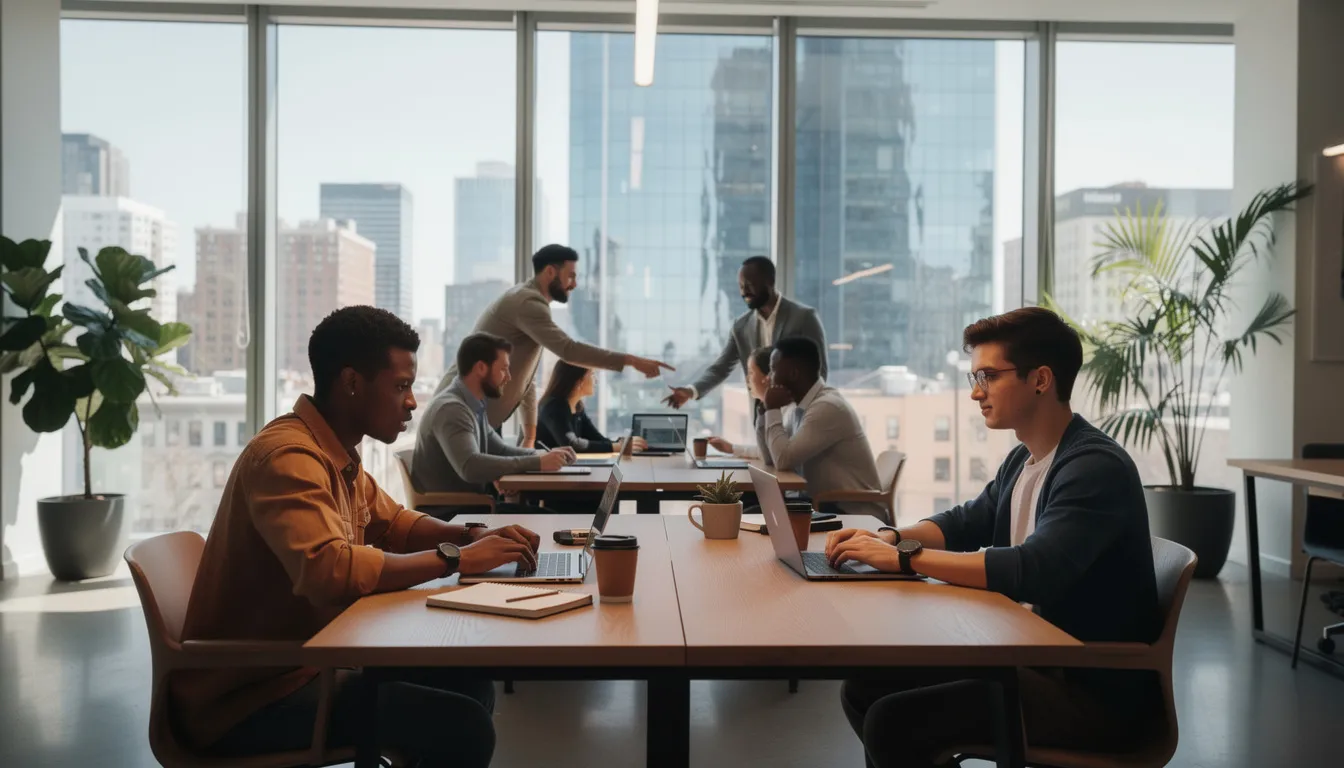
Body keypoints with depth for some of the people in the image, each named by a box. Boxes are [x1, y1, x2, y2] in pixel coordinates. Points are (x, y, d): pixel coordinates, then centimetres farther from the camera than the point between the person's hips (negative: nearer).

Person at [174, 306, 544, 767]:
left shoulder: (339, 455, 7)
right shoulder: (288, 456, -22)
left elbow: (393, 523, 21)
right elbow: (330, 571, -36)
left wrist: (473, 535, 2)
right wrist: (455, 558, -25)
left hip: (306, 665, 10)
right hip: (253, 699, -10)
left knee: (470, 686, 11)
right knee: (463, 726, -20)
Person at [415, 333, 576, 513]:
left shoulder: (473, 407, 11)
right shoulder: (451, 408, -19)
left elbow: (501, 450, 19)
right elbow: (470, 466, -33)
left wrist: (545, 454, 1)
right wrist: (537, 463, -30)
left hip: (468, 505, 9)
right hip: (450, 513, -9)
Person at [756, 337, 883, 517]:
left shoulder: (827, 407, -20)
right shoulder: (802, 407, 8)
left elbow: (783, 460, -23)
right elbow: (771, 457, 12)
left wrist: (773, 409, -12)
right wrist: (765, 410, 1)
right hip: (826, 506, 8)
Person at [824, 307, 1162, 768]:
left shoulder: (1095, 467, -20)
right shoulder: (1022, 461, 8)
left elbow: (1032, 571, -32)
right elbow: (968, 523, 20)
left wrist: (906, 557, -26)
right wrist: (891, 537, 0)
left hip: (1094, 691, -9)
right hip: (1034, 658, 9)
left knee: (892, 722, -20)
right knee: (865, 690, 4)